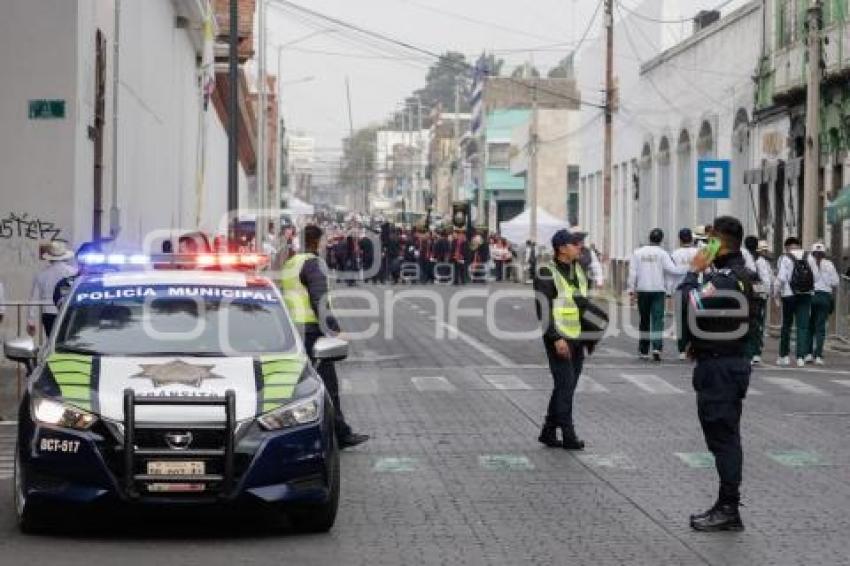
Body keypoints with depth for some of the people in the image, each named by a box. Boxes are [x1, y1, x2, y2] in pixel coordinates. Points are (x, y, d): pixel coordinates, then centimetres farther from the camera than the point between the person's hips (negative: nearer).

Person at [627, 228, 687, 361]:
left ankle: (643, 351, 15)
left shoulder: (638, 253, 3)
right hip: (658, 290, -2)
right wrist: (688, 269, 0)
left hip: (642, 290, 2)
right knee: (657, 319, -5)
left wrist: (632, 290, 5)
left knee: (644, 321, 12)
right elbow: (672, 269, -11)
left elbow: (633, 273, 1)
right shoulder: (662, 253, -5)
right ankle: (657, 347, -22)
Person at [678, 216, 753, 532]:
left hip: (718, 367, -10)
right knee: (726, 437, 14)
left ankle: (728, 510, -3)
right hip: (731, 361, 10)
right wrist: (699, 342, 11)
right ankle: (727, 506, 20)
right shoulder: (740, 274, 14)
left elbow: (689, 305, -27)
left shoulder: (724, 277, -19)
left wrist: (694, 271, -15)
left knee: (722, 438, -6)